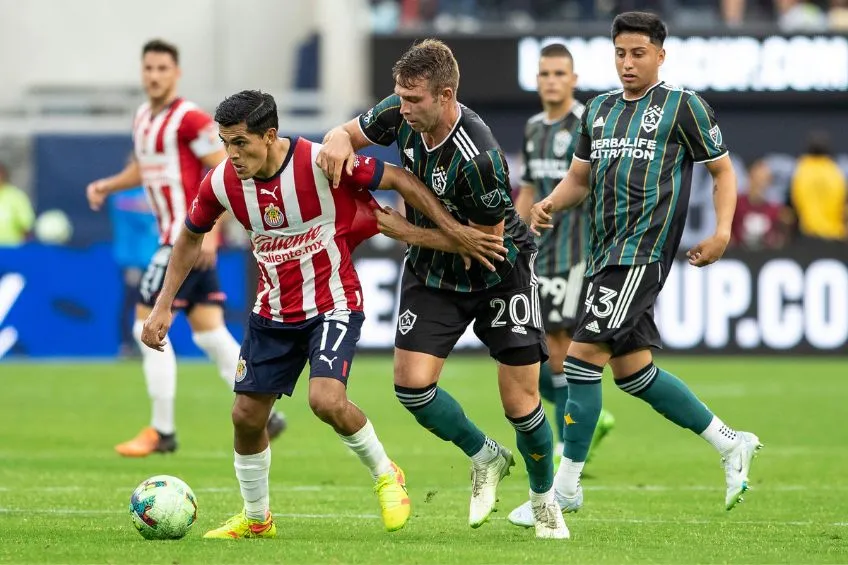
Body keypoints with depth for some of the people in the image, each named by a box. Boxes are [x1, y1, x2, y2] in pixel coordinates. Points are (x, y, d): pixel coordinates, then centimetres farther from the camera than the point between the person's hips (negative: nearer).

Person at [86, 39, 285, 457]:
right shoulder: (142, 118, 13)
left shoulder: (189, 119, -14)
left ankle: (162, 430, -2)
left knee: (147, 326, -7)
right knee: (209, 332, 8)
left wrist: (209, 231, -22)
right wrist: (107, 186, 11)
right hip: (177, 238, 9)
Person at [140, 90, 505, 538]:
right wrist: (163, 306, 6)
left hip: (333, 304, -5)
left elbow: (400, 180, -13)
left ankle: (386, 475, 1)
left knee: (326, 400, -26)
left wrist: (453, 230, -15)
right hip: (273, 312, 5)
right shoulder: (221, 183, -11)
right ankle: (255, 518, 28)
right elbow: (190, 238, 9)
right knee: (246, 414, 5)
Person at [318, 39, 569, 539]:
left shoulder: (478, 157, -33)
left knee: (521, 403, -3)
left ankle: (545, 498, 26)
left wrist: (407, 231, -20)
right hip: (432, 273, 5)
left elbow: (486, 239, -24)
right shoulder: (402, 114, -15)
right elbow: (349, 133, 2)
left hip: (499, 275, -5)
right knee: (412, 383, -10)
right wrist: (339, 141, -24)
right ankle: (485, 458, 17)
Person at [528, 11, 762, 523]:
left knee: (585, 354, -13)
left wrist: (722, 232, -10)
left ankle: (567, 485, -8)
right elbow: (579, 178, 21)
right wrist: (550, 205, 0)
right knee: (632, 369, 10)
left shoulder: (683, 105, -2)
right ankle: (730, 443, 24)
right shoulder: (599, 110, 17)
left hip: (644, 249, -8)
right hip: (608, 251, 8)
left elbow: (723, 169, 3)